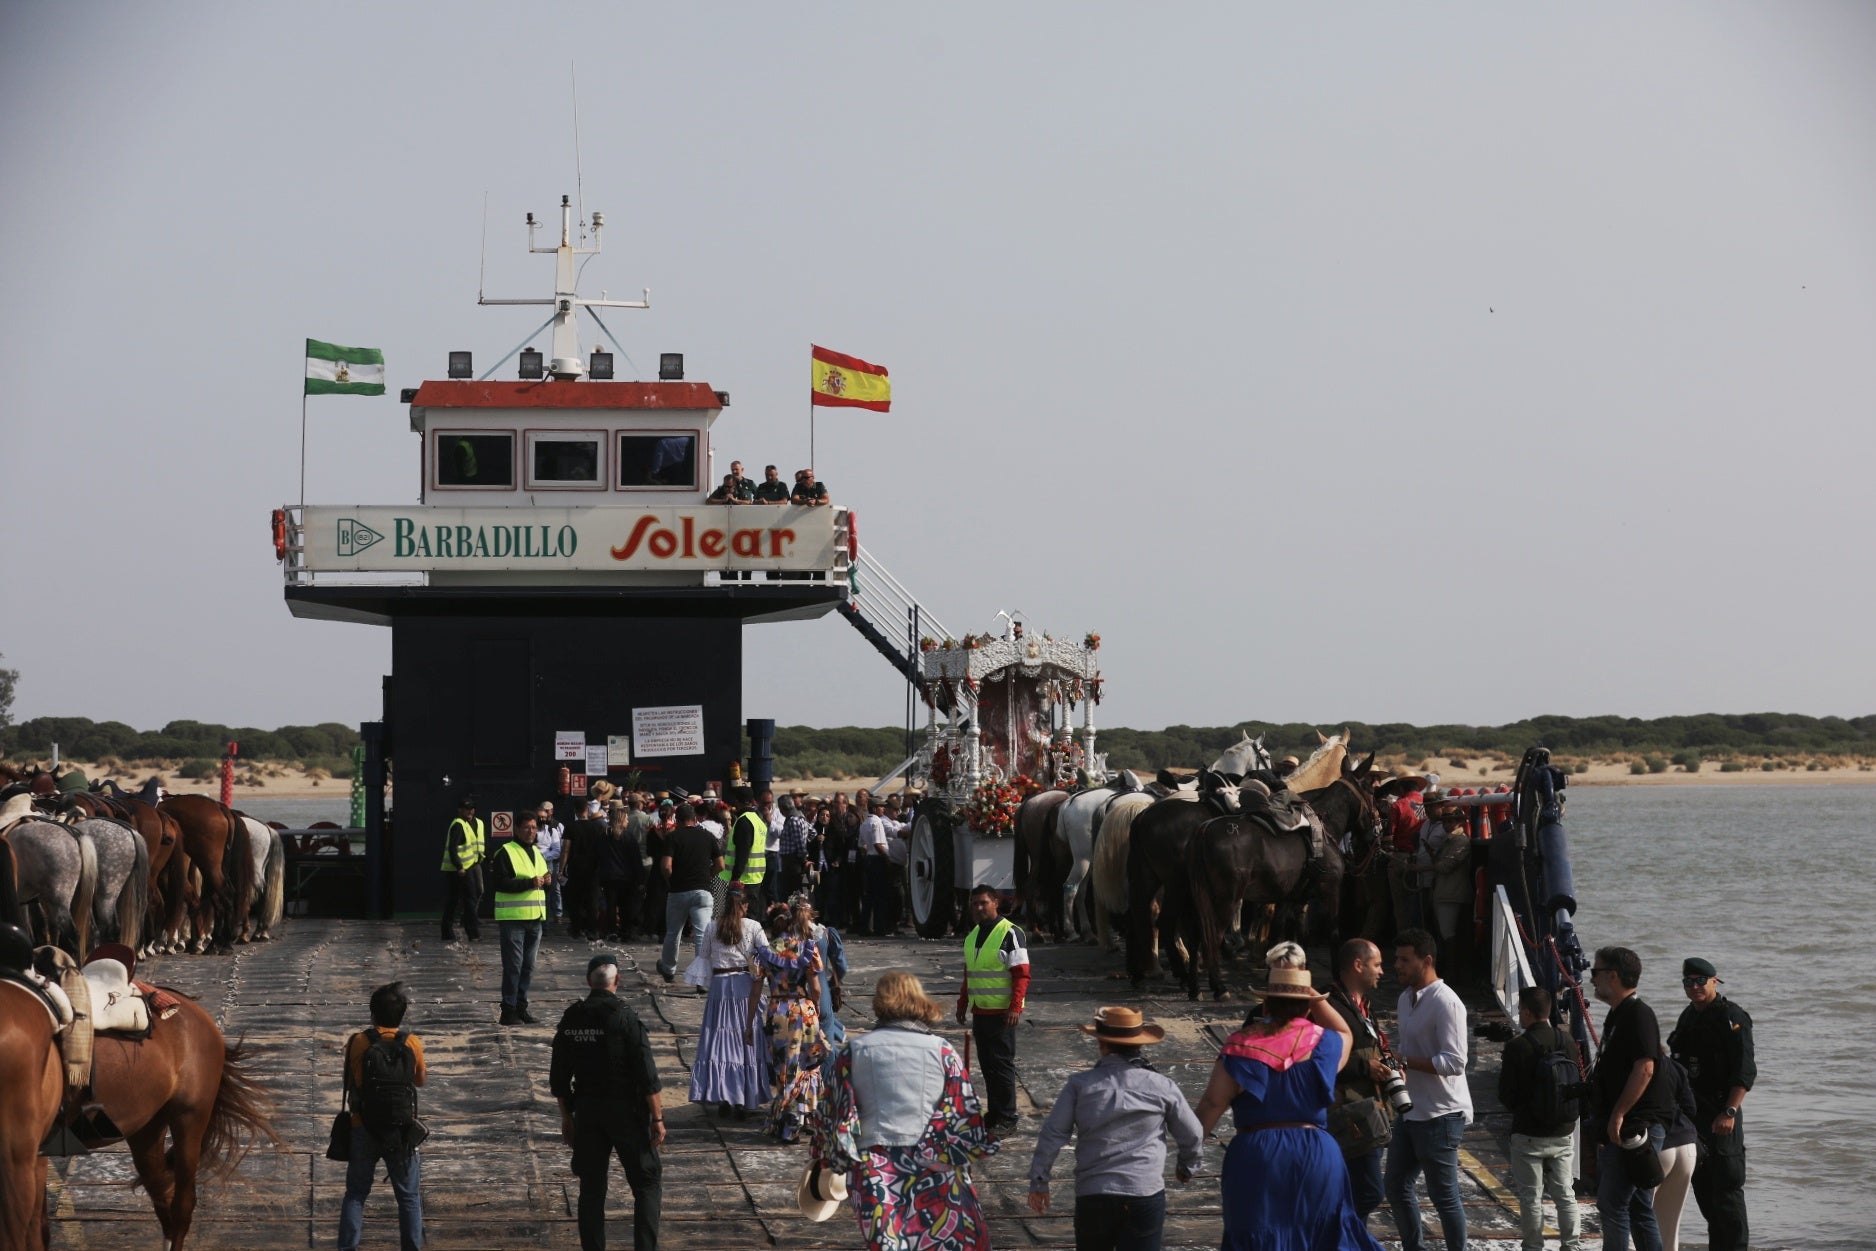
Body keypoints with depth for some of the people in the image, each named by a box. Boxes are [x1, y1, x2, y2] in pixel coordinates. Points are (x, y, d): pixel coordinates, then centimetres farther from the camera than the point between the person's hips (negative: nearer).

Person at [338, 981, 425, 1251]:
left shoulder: (358, 1043, -7)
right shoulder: (412, 1043, -7)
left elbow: (349, 1083, 2)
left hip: (364, 1130, 0)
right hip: (402, 1132, 0)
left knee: (356, 1194, 12)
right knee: (409, 1197, 10)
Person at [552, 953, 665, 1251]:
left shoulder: (571, 1018, 1)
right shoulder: (625, 1018, -14)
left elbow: (558, 1077, 7)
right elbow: (647, 1075, -15)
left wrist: (566, 1116, 17)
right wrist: (657, 1118, -8)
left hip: (586, 1111, 4)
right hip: (625, 1111, -4)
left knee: (591, 1188, 11)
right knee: (647, 1182, 6)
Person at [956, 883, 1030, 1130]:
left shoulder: (1010, 934, -10)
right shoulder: (972, 936, 14)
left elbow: (1022, 975, -14)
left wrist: (1015, 1007, -21)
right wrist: (962, 1004, 22)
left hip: (1002, 1012, -7)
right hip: (980, 1012, 7)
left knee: (1001, 1063, -5)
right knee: (987, 1063, 10)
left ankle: (1007, 1116, 1)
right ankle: (995, 1113, 17)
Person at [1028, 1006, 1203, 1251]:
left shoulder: (1081, 1084, -1)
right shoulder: (1162, 1087, 1)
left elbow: (1053, 1134, -3)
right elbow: (1193, 1137, 11)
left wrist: (1038, 1181, 7)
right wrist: (1187, 1168, 31)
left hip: (1093, 1196, 1)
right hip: (1146, 1194, -1)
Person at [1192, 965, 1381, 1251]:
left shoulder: (1243, 1045, -5)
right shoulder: (1322, 1043, 2)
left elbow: (1213, 1103, -7)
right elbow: (1343, 1033, 28)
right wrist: (1316, 998, 18)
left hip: (1254, 1155, -2)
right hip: (1315, 1153, 2)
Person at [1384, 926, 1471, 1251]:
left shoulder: (1445, 1003, -18)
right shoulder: (1406, 999, 10)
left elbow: (1455, 1062, -25)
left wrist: (1404, 1061, -25)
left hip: (1440, 1115, -9)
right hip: (1411, 1112, 9)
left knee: (1443, 1194, -1)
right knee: (1396, 1187, 15)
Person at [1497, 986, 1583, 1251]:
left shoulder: (1517, 1047, -16)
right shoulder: (1568, 1042, -1)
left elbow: (1507, 1096, -11)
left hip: (1529, 1133, -5)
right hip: (1563, 1132, 5)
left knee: (1530, 1196, 5)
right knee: (1565, 1194, 13)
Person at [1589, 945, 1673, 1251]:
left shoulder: (1638, 1014, -13)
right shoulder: (1618, 1015, 18)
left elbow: (1645, 1067, -23)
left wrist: (1618, 1114, -23)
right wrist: (1602, 1119, 22)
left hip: (1635, 1126, -10)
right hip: (1621, 1130, 10)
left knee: (1613, 1203, -9)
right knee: (1638, 1206, 11)